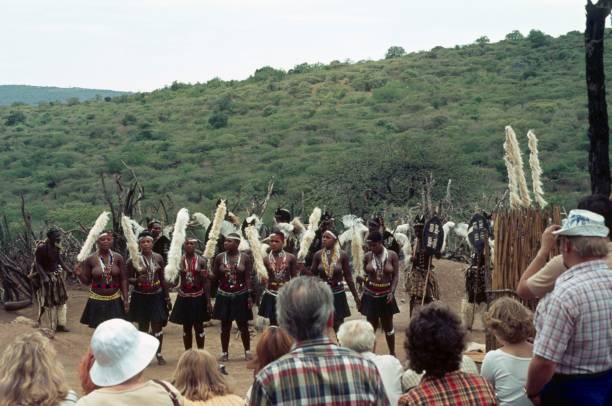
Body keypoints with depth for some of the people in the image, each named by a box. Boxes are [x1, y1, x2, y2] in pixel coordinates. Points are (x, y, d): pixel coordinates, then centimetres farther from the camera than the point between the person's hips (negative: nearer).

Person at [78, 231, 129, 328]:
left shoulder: (118, 257, -2)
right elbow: (87, 281, 4)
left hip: (115, 300, 1)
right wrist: (80, 275, -17)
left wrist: (125, 299, -5)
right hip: (97, 301, 0)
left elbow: (123, 280, 0)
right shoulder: (91, 259, -4)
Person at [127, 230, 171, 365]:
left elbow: (162, 279, 8)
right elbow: (128, 278, -2)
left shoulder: (158, 258, 2)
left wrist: (167, 297, 7)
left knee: (157, 325, 0)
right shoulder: (134, 260, -5)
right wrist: (137, 280, -23)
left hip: (156, 295, 1)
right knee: (143, 326, 6)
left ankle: (158, 354, 13)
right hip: (140, 297, -1)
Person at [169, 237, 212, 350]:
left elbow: (206, 282, -4)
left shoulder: (201, 261, -4)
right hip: (184, 298, 1)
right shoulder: (179, 260, -1)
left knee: (199, 327, 4)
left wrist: (208, 301, -9)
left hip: (198, 297, -1)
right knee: (186, 327, 10)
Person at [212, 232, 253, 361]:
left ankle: (247, 351, 18)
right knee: (225, 326, 6)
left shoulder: (245, 258, -4)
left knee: (243, 325, 5)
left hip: (241, 295, -1)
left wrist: (249, 296, -8)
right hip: (224, 296, 1)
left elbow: (248, 278, -3)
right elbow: (214, 277, 5)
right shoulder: (219, 257, -1)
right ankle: (225, 352, 16)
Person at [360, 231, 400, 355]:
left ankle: (392, 353, 26)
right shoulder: (367, 256, -3)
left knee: (388, 326, 11)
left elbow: (396, 275, -4)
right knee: (371, 326, 4)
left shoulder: (392, 255, -6)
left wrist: (392, 292, -14)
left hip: (386, 295, 0)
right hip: (370, 295, 1)